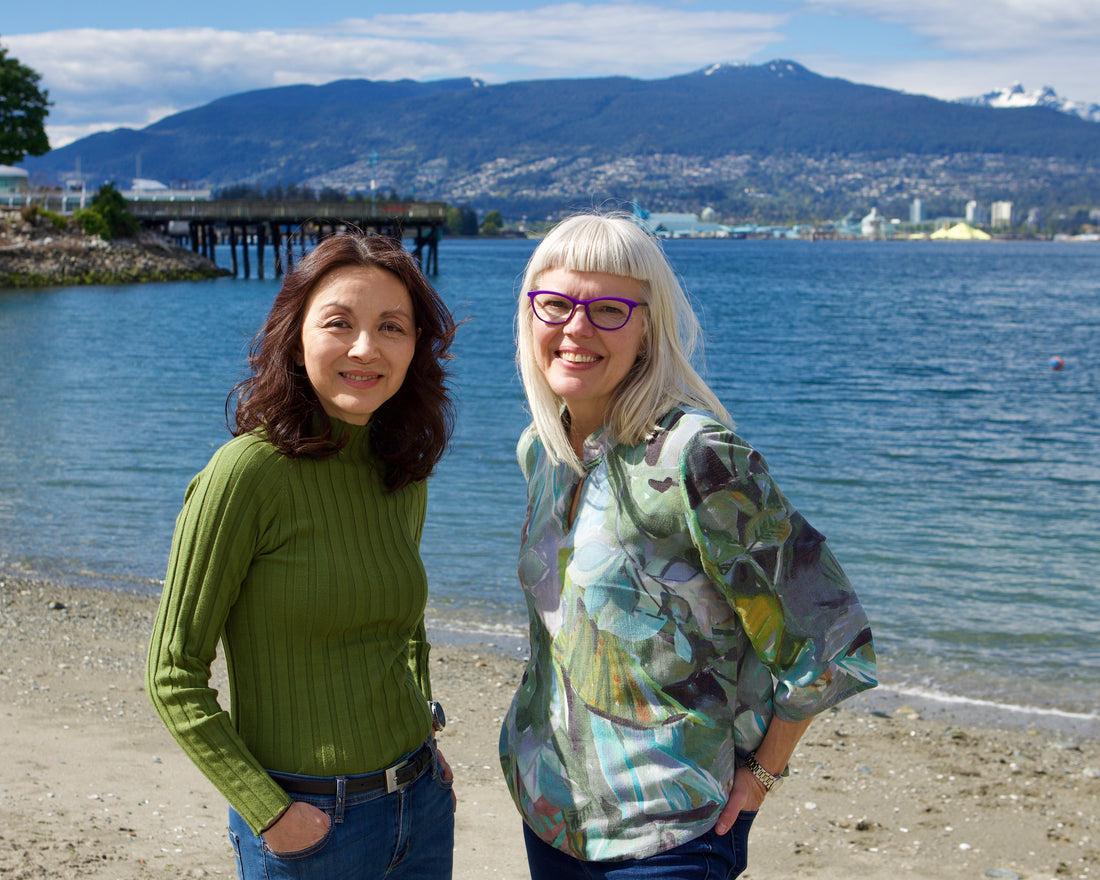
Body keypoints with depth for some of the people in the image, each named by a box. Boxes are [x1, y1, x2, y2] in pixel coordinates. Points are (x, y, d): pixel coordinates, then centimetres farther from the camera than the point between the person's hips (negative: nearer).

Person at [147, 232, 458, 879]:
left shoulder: (406, 476, 1)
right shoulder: (247, 472, -17)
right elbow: (175, 676, -13)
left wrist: (424, 741, 7)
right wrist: (269, 813, -15)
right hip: (306, 823, -5)